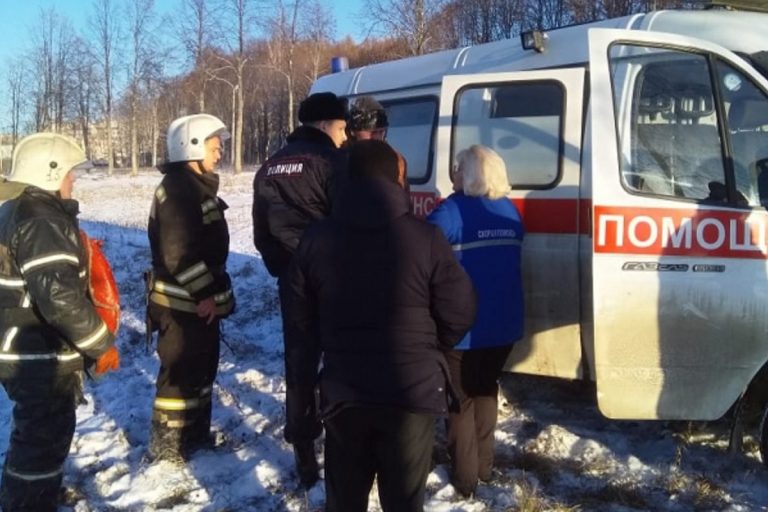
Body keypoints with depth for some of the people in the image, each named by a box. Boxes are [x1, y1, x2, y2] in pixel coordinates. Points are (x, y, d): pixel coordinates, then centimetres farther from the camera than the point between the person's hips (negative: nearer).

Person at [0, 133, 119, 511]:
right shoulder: (41, 220, -22)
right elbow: (59, 295, -30)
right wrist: (101, 343, -21)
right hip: (42, 357, -11)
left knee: (34, 436, 25)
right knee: (45, 440, 1)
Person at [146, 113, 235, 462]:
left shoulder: (197, 185, 15)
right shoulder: (176, 189, -18)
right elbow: (177, 253, -26)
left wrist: (213, 291, 19)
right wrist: (204, 293, -21)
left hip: (199, 299, 10)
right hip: (182, 303, -10)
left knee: (202, 366, 18)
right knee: (180, 372, -1)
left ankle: (195, 433, 31)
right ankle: (167, 443, 10)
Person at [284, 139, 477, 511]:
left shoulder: (316, 239, -1)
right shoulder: (424, 238, -10)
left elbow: (300, 329, 4)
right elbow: (459, 314, -5)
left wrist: (301, 393, 14)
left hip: (343, 394, 3)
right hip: (412, 394, -2)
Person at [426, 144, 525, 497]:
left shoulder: (452, 211, -17)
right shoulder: (510, 211, 6)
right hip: (504, 324, 6)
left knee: (461, 399, 9)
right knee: (486, 390, 23)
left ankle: (465, 476, 15)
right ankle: (484, 465, 32)